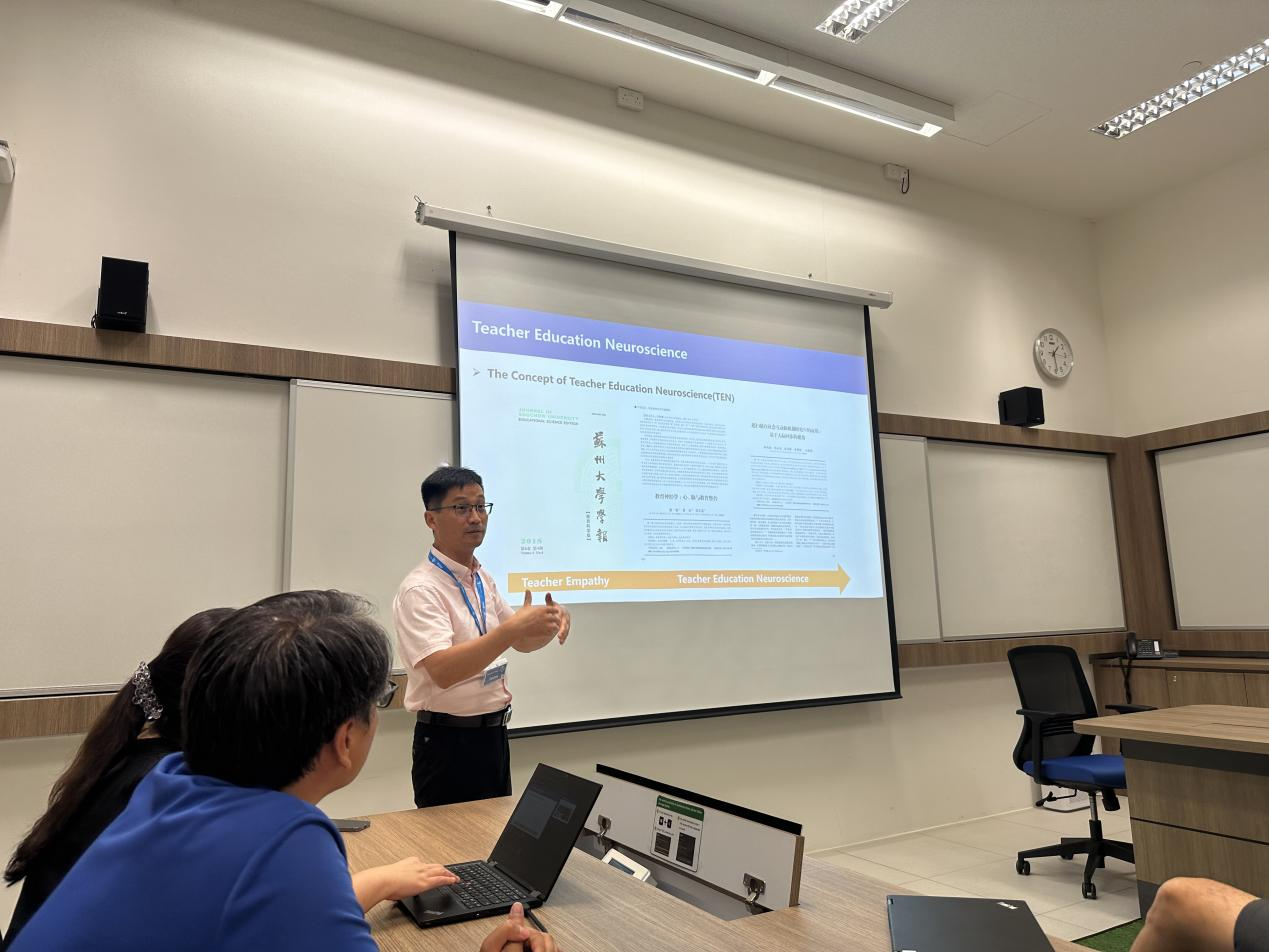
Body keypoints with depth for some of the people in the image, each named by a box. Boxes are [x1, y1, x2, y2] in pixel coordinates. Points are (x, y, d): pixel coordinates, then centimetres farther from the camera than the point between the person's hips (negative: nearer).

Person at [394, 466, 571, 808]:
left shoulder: (483, 579, 8)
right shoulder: (420, 589, -18)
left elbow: (521, 641, 16)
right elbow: (443, 671, -30)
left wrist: (549, 623, -6)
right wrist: (511, 628, -39)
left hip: (494, 734, 8)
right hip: (449, 741, -8)